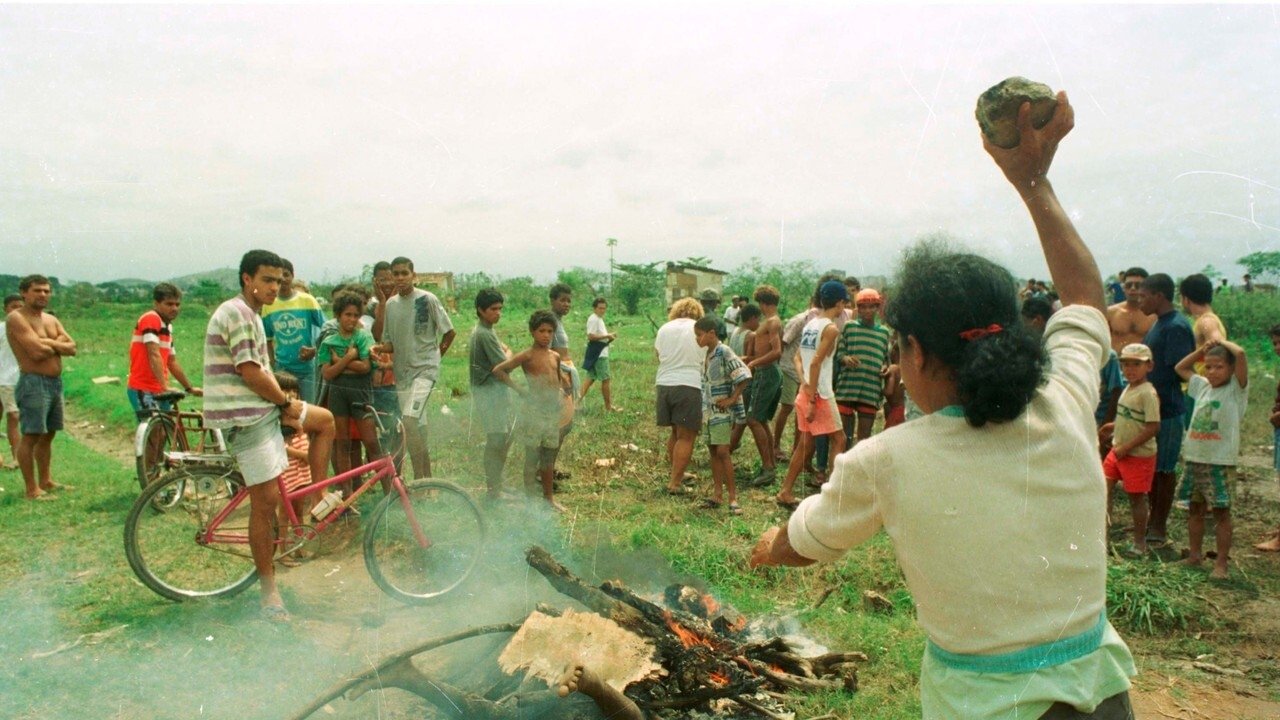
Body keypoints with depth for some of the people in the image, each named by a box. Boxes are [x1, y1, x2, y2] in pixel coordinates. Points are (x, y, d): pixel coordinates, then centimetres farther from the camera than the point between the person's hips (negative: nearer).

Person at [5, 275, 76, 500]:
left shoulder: (51, 319, 15)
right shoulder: (16, 318, -10)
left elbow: (72, 348, 6)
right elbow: (37, 352, -20)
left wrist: (49, 343, -11)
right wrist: (57, 345, -2)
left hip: (55, 382, 8)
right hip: (33, 383, -8)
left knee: (48, 435, 15)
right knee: (30, 436, -5)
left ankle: (46, 480, 26)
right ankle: (31, 489, -2)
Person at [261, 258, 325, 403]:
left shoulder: (307, 300, -6)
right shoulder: (269, 305, 2)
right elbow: (268, 339, 13)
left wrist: (315, 350, -14)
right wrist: (272, 363, 4)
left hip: (307, 368, -2)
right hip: (281, 369, 2)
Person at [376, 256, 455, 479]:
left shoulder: (427, 299, -8)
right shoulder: (390, 304, 8)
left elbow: (450, 332, -2)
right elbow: (388, 343, 11)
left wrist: (435, 355, 2)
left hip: (425, 369, -6)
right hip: (402, 371, 6)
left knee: (409, 418, -23)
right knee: (417, 426, 11)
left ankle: (419, 479, -17)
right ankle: (427, 478, 22)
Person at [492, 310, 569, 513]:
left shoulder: (555, 356, 9)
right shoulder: (527, 356, -10)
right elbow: (498, 370, -14)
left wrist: (566, 387, 6)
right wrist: (519, 390, -12)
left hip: (554, 410, 6)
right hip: (535, 410, -6)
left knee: (549, 456, 14)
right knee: (532, 456, 1)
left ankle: (549, 496, 24)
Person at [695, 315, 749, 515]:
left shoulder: (724, 352, -15)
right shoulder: (707, 354, 9)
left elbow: (744, 376, -20)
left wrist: (732, 399, -17)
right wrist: (704, 405, 13)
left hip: (722, 410, -8)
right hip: (709, 409, 8)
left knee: (722, 451, -9)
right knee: (713, 451, 9)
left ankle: (732, 496, -2)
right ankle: (717, 495, 16)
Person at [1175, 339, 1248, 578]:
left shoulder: (1236, 388, -5)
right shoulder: (1202, 386, 11)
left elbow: (1240, 353, -20)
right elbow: (1180, 368, 27)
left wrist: (1222, 342, -2)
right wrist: (1202, 349, 16)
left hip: (1221, 461, -6)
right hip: (1194, 458, 6)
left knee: (1221, 511, 0)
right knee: (1195, 508, 12)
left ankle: (1221, 562, 6)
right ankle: (1195, 554, 22)